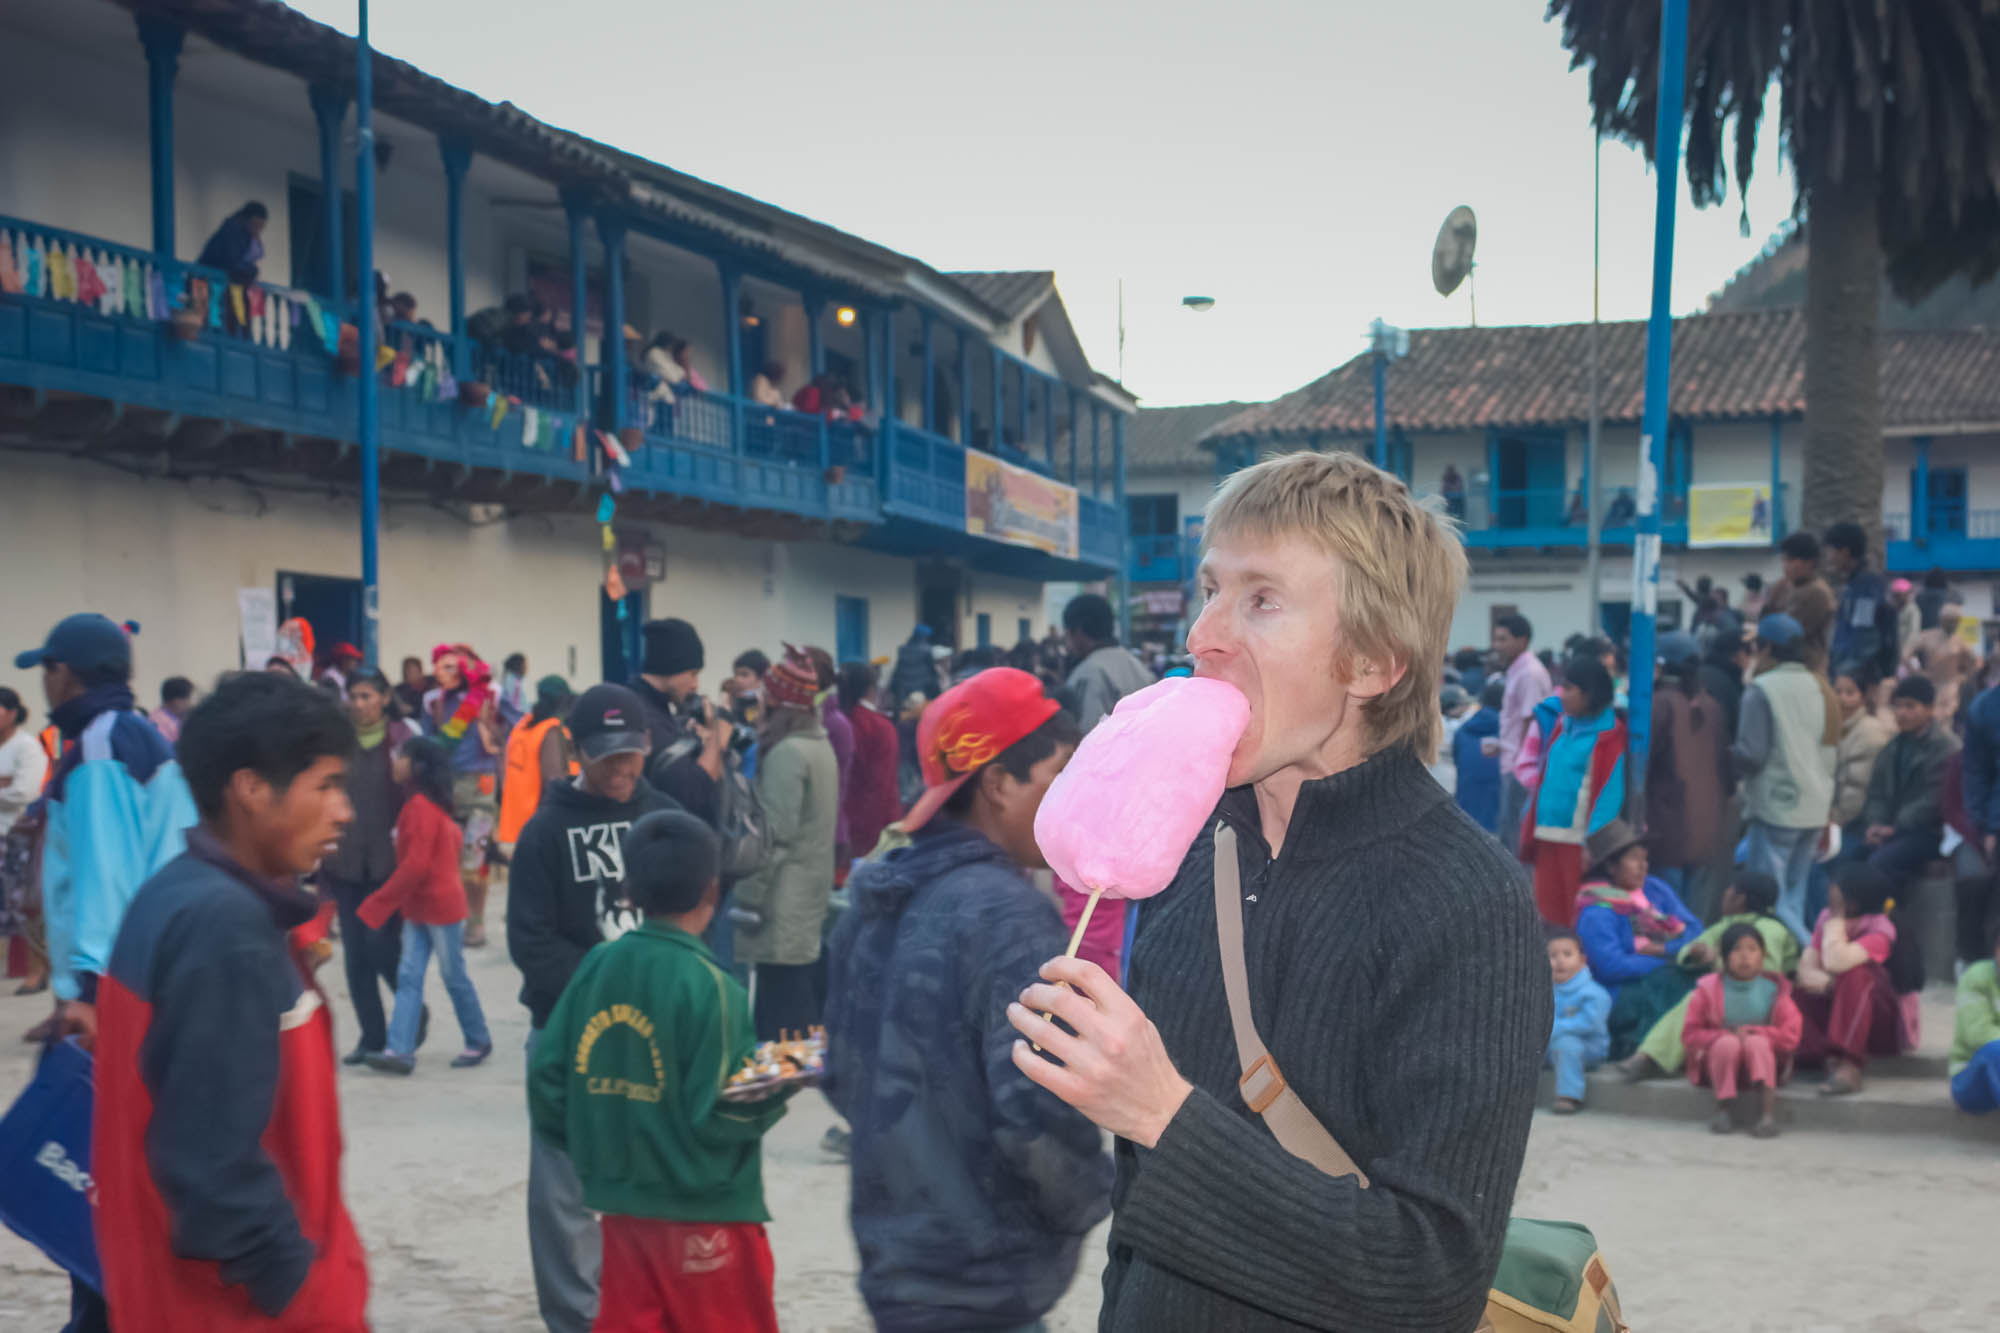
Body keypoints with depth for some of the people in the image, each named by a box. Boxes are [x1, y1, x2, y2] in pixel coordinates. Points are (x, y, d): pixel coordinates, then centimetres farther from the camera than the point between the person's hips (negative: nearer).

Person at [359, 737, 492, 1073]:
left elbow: (415, 865, -23)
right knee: (408, 976, 1)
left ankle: (478, 1042, 18)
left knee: (453, 976, 4)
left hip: (440, 906, -9)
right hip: (418, 907, 9)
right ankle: (400, 1050, -3)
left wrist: (377, 904, -17)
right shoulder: (432, 805, 9)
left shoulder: (419, 807, -20)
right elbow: (453, 837, 18)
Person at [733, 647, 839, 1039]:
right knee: (803, 1011, 13)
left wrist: (748, 896, -14)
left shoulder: (786, 752, -17)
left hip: (783, 905, -9)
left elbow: (776, 834, -20)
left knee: (778, 1021, -5)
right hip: (809, 899, 9)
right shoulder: (819, 742, 12)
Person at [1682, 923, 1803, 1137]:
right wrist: (1723, 1036, -21)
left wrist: (1754, 1032, -19)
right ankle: (1722, 1109, -22)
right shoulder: (1709, 989, -2)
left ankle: (1768, 1112, -41)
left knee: (1756, 1042, -33)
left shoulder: (1774, 989, -1)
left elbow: (1790, 1035, -5)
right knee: (1728, 1043, -34)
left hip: (1763, 1059, 0)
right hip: (1717, 1062, 0)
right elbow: (1690, 1035, -3)